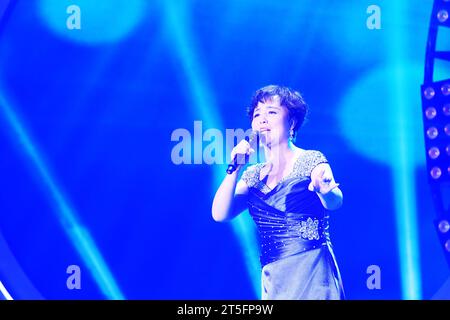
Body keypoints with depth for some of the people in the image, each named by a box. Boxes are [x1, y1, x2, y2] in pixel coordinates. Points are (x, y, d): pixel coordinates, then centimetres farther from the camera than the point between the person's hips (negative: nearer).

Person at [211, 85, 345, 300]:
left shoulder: (311, 160, -2)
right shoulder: (254, 175, 12)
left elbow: (334, 202, -20)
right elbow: (220, 214, 2)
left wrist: (325, 189, -44)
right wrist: (235, 169, -9)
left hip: (312, 274, -4)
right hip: (273, 280, 5)